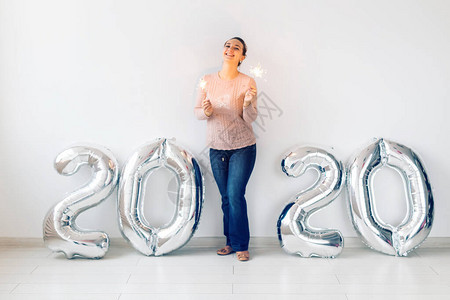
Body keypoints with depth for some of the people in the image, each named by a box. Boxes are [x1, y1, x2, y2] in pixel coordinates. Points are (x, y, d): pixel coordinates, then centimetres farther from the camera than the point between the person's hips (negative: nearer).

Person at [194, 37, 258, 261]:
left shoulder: (247, 82, -8)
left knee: (235, 195, -7)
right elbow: (197, 112, 4)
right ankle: (231, 242, 26)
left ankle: (240, 245, 9)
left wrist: (248, 103, -30)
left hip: (243, 147, -3)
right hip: (217, 148, 3)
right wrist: (206, 111, -17)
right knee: (226, 197, 11)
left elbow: (250, 119, -10)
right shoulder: (207, 81, 0)